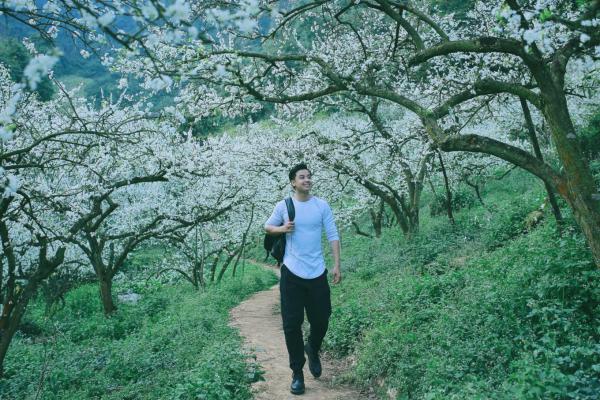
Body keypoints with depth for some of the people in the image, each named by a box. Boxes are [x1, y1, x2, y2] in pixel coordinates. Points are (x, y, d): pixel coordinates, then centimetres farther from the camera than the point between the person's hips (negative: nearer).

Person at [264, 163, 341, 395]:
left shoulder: (322, 205, 0)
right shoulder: (283, 206, -1)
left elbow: (333, 235, 1)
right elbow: (267, 227, 11)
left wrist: (337, 265, -6)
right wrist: (282, 229, -11)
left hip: (317, 273, 1)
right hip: (292, 273, -1)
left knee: (321, 320, 9)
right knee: (292, 324, 1)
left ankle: (313, 350, 42)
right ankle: (297, 372, 16)